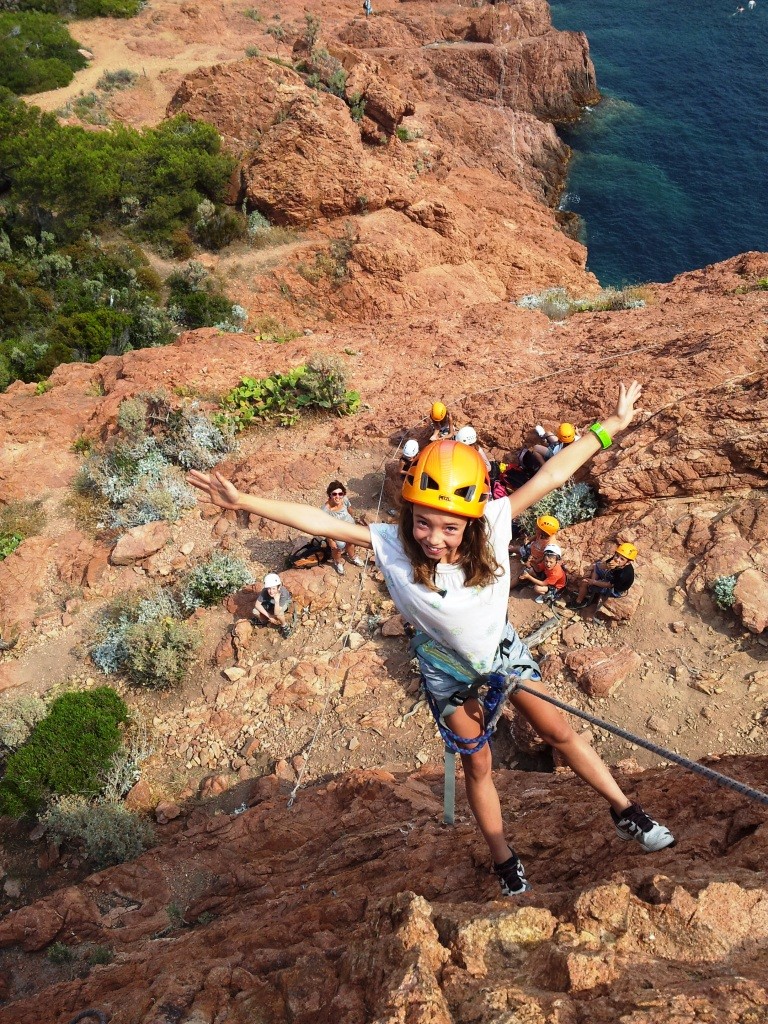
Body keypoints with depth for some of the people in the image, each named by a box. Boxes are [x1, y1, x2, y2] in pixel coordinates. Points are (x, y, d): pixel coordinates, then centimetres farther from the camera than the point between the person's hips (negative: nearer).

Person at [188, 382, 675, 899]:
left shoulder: (493, 527, -32)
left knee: (558, 730, 11)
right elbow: (320, 521, -34)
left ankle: (625, 810, 35)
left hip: (502, 647, 1)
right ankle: (505, 860, 38)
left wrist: (612, 424, -23)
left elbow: (551, 475, -28)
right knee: (477, 763, 14)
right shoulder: (394, 546, -34)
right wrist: (241, 501, -37)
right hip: (448, 667, 0)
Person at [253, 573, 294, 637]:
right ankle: (263, 621, 14)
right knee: (255, 611, -20)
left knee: (279, 614, -37)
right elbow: (257, 604, -23)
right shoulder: (265, 591, -35)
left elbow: (276, 613, -42)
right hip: (271, 602, 3)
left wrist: (277, 601, -57)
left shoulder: (283, 594, -41)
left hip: (284, 601, -3)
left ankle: (284, 626, -3)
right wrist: (269, 616, -26)